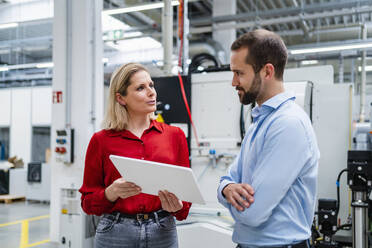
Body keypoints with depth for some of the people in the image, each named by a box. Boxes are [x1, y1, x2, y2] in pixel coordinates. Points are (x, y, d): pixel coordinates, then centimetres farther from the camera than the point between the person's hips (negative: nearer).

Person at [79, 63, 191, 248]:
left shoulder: (175, 135, 3)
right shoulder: (101, 140, -1)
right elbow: (88, 201, 3)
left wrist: (178, 206, -14)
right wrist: (111, 193, -17)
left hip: (163, 232, 2)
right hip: (115, 233, -1)